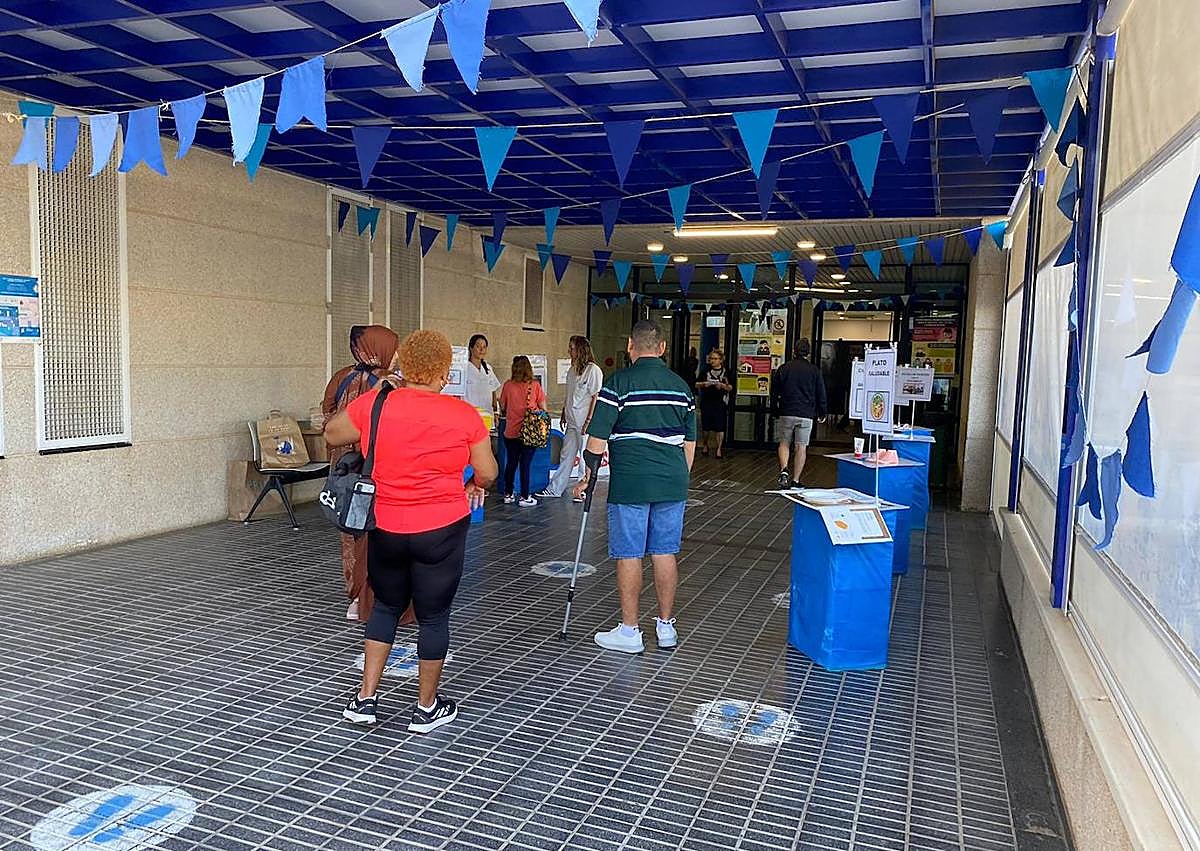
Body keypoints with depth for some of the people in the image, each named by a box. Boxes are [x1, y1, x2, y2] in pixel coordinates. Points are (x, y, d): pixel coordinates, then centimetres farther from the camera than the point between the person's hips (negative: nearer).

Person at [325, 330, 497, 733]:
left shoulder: (374, 404, -6)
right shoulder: (463, 414, -10)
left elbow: (332, 433, 11)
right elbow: (488, 473, -1)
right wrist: (474, 485, 21)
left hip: (386, 528, 2)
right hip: (442, 530, -2)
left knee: (386, 607, 22)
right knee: (433, 616, 12)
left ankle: (365, 698, 25)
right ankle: (427, 708, 25)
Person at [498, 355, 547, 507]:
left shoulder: (508, 385, -3)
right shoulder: (535, 386, -5)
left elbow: (502, 408, 8)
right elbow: (543, 409, 0)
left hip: (511, 432, 1)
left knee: (510, 463, 13)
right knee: (525, 464, 3)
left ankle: (508, 495, 21)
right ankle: (525, 497, 7)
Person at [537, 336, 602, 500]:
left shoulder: (593, 370, -12)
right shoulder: (572, 370, 13)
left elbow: (596, 397, -15)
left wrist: (588, 421, -17)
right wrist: (564, 416, 19)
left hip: (585, 424, -8)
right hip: (572, 422, 8)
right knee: (566, 456, 11)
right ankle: (555, 489, 14)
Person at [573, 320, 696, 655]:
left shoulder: (619, 383, -7)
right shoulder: (681, 386, 9)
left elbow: (597, 440, -9)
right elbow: (690, 443, 14)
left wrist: (588, 477, 2)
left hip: (630, 483, -5)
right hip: (672, 483, 5)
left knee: (629, 555, 3)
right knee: (665, 553, 12)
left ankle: (629, 631, 10)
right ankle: (666, 626, 20)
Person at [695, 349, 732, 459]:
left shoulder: (726, 372, 3)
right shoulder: (705, 370, 7)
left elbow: (730, 387, 4)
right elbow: (697, 384, 8)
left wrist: (722, 385, -15)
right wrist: (703, 384, -12)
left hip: (721, 402, -1)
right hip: (707, 401, 2)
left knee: (720, 427, -5)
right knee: (706, 426, 9)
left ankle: (718, 449, 3)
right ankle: (705, 444, 31)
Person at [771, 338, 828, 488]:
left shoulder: (784, 368, 2)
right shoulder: (815, 370, 0)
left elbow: (774, 391, 7)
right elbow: (821, 394, 5)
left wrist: (775, 408, 21)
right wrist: (822, 413, 16)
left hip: (786, 413, 1)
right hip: (806, 415, 0)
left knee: (784, 443, 12)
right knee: (801, 447, 4)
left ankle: (783, 470, -11)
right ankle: (795, 480, 5)